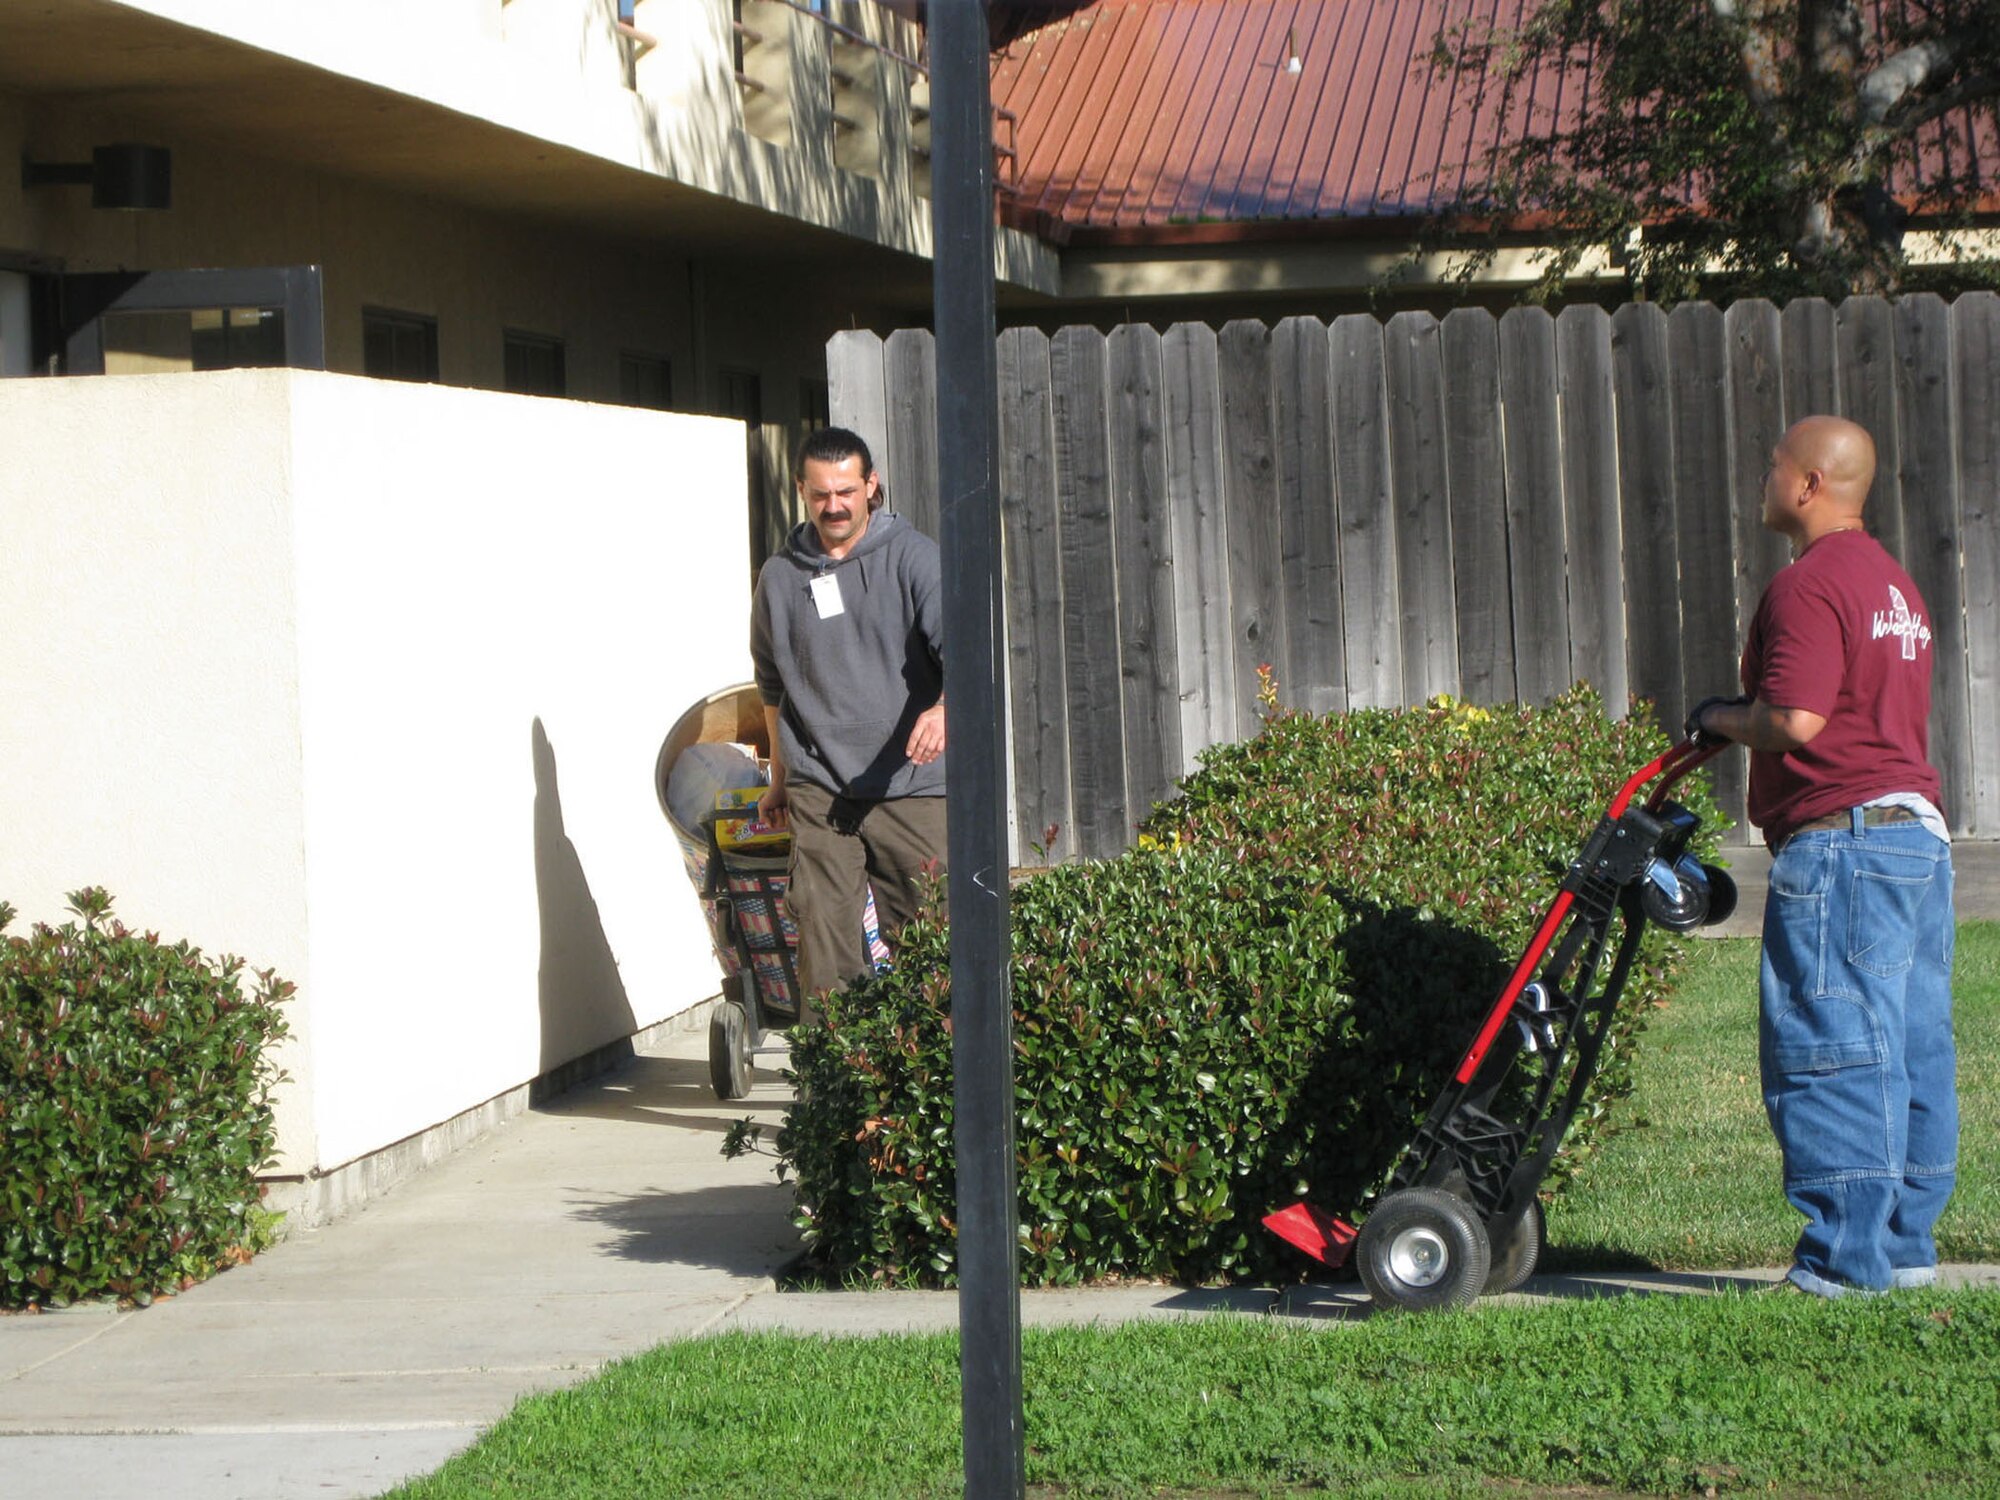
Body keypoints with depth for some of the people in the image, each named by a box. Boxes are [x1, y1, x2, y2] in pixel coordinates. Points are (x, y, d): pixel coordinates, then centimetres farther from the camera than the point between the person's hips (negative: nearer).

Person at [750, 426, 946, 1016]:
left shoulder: (912, 557, 0)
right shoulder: (781, 576, 11)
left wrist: (944, 708, -32)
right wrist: (780, 778, 29)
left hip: (910, 789, -2)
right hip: (818, 790, 2)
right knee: (824, 941, -6)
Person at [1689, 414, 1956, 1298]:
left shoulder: (1809, 587, -12)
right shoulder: (1893, 584, 21)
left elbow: (1793, 720, -20)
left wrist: (1720, 720, -1)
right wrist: (1739, 724, 23)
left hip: (1843, 837, -10)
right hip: (1918, 830, 10)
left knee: (1828, 1056, -8)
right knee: (1912, 1052, 10)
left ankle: (1845, 1260, -10)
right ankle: (1904, 1244, 15)